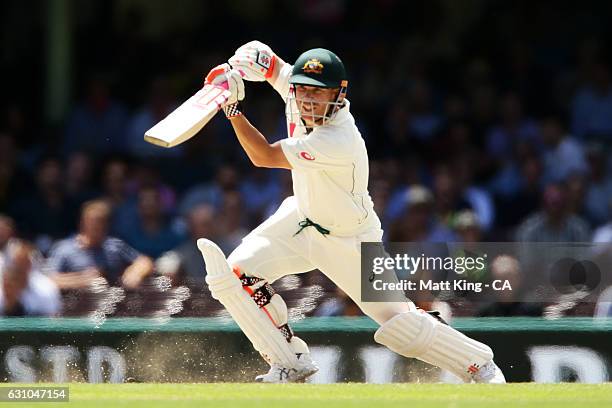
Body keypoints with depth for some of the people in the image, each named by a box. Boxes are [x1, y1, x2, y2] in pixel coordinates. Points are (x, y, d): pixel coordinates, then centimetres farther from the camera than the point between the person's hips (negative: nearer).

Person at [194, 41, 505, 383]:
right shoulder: (298, 89, -16)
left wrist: (233, 109, -36)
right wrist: (240, 64, -21)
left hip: (349, 240, -7)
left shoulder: (338, 141, -37)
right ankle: (290, 363, 7)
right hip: (303, 217, 7)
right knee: (237, 273, -8)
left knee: (400, 323, -7)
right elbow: (269, 63, 2)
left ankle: (480, 365, 15)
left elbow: (264, 157, -33)